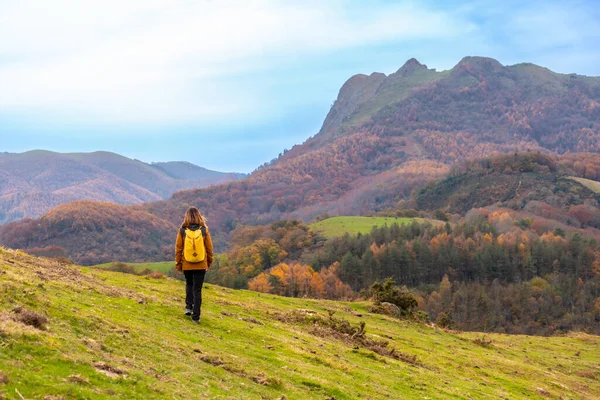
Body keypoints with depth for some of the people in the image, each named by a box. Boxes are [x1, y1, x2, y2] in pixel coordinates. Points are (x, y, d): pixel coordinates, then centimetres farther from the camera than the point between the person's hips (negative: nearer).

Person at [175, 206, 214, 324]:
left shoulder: (182, 231, -7)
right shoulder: (204, 230, -6)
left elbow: (178, 248, -2)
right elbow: (209, 248, 0)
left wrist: (178, 264, 8)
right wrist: (209, 262, 14)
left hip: (187, 265, 1)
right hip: (201, 265, -1)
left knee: (189, 284, 26)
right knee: (197, 289, 3)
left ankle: (189, 306, 14)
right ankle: (196, 316, 1)